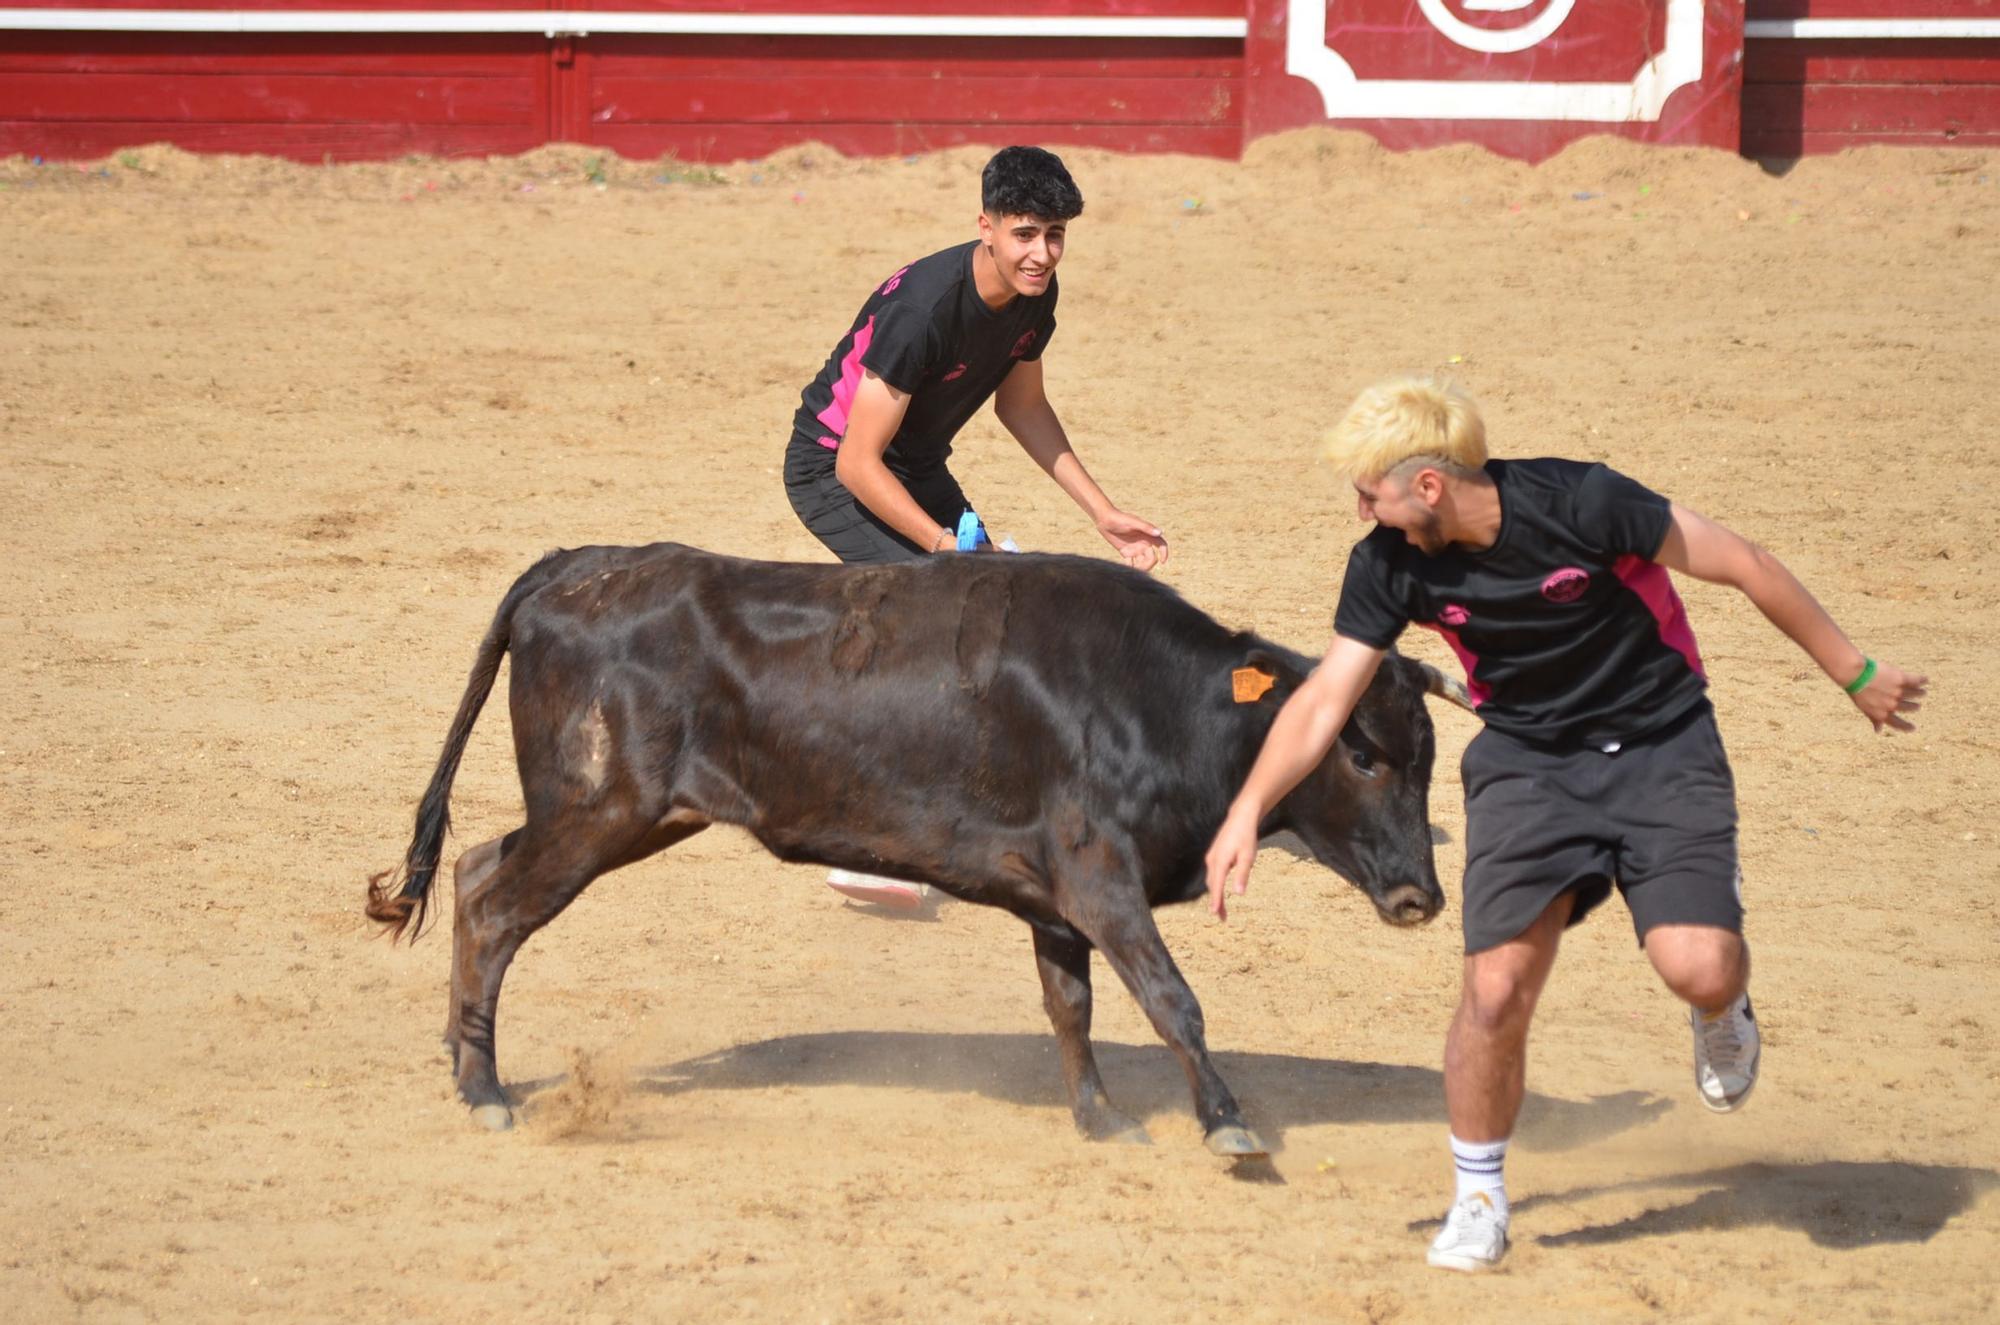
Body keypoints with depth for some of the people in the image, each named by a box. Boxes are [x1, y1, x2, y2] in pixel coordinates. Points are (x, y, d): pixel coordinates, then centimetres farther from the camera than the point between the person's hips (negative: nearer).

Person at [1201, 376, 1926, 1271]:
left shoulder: (1580, 504, -24)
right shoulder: (1392, 566, -12)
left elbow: (1743, 567, -14)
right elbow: (1324, 700, -5)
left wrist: (1856, 677, -6)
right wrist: (1246, 812, -18)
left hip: (1661, 749, -3)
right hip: (1526, 761, 3)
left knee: (1696, 967, -22)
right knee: (1496, 988, -12)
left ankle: (1722, 1014, 17)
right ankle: (1478, 1203, 9)